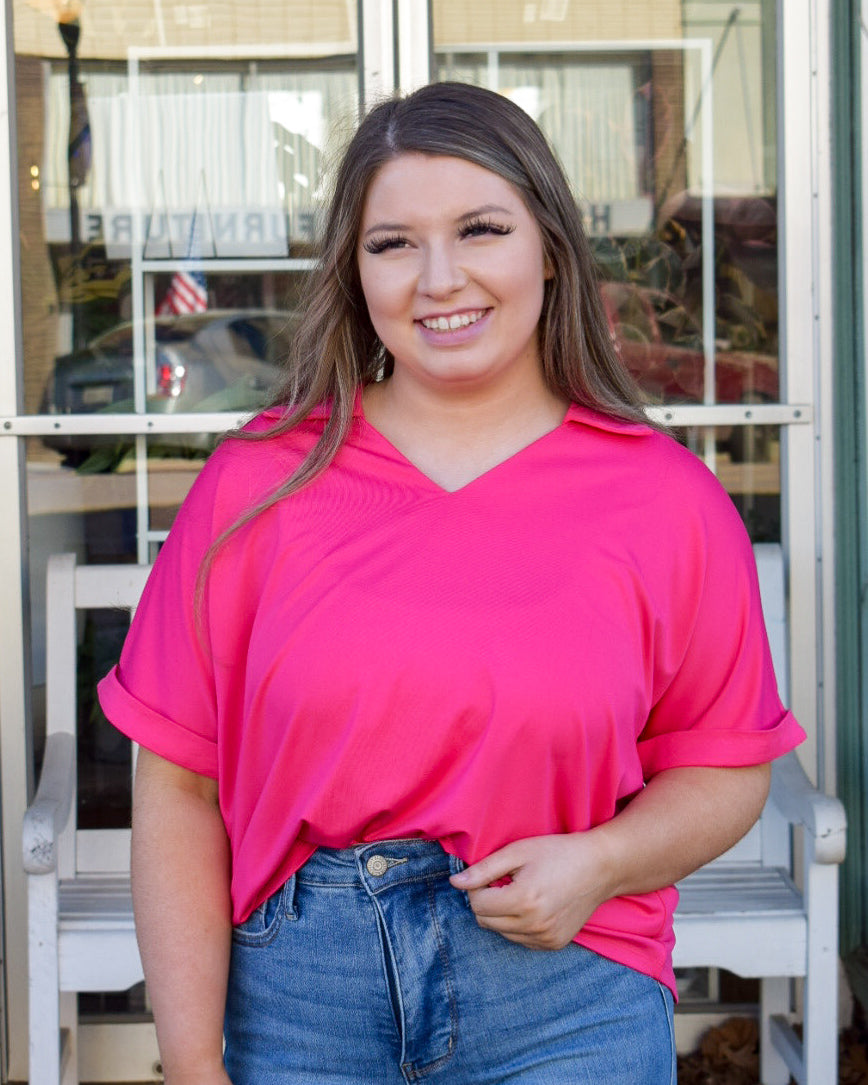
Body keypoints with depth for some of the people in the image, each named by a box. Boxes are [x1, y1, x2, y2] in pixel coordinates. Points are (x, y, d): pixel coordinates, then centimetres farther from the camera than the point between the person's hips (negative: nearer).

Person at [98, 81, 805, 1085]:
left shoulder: (664, 500, 0)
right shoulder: (259, 482, -1)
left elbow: (727, 770, 8)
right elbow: (178, 786, -1)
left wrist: (603, 862, -12)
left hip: (565, 1003, 0)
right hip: (298, 999, 1)